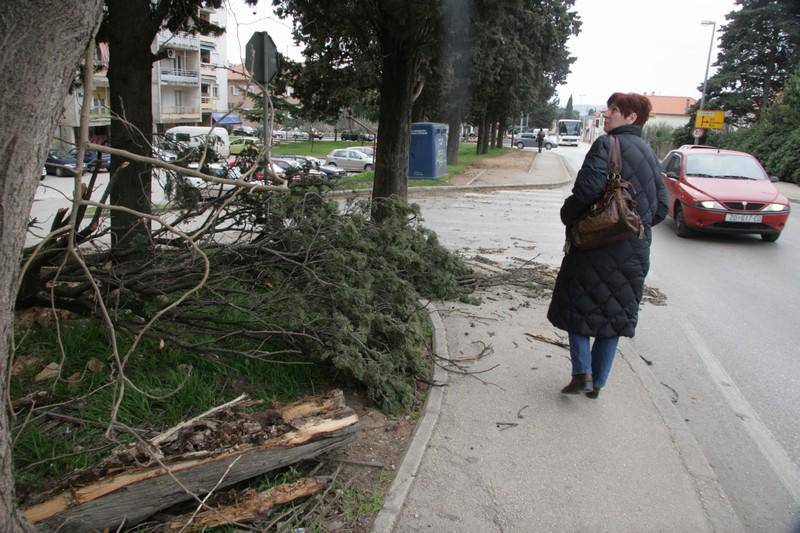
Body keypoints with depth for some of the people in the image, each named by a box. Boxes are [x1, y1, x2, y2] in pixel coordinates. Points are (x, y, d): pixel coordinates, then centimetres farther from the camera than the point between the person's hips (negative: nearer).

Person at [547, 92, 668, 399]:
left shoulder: (607, 145, -10)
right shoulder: (650, 155, 13)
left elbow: (588, 189, -22)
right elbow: (661, 208, 12)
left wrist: (569, 218, -7)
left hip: (598, 245, -6)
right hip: (635, 252, 6)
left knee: (577, 305, 10)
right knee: (615, 314, 13)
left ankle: (583, 372, 0)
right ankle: (597, 383, 20)